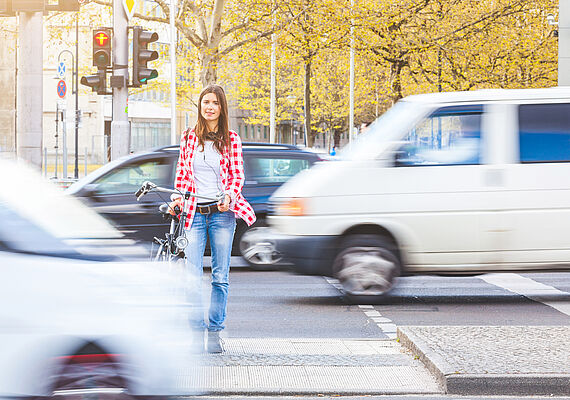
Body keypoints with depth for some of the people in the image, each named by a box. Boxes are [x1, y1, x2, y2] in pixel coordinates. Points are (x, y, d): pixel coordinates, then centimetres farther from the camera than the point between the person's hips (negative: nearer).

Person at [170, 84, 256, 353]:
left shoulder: (231, 139, 5)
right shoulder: (189, 138, 10)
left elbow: (237, 175, 3)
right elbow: (181, 173, 14)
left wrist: (229, 196, -15)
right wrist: (178, 198, -1)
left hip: (221, 212, -1)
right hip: (194, 212, 1)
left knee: (220, 277, 1)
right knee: (193, 276, -7)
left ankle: (215, 331, 9)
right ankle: (197, 331, -1)